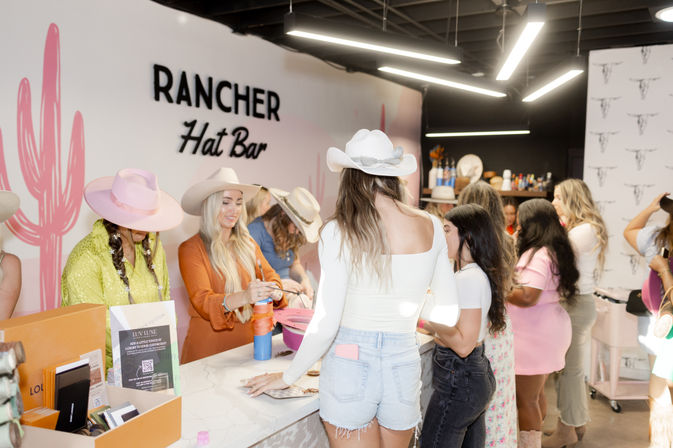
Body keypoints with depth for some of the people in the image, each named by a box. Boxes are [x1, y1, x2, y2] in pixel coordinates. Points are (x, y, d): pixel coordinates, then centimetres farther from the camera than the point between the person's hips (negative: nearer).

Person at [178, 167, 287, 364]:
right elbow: (202, 301, -15)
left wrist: (275, 292, -17)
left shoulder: (248, 244, 12)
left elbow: (270, 275, 7)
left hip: (249, 339, 4)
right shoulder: (191, 249, -6)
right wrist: (243, 297, -32)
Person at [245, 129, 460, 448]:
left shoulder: (339, 232, -13)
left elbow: (325, 326, -14)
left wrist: (287, 377, 1)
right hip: (404, 365, 4)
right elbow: (448, 313, 5)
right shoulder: (431, 227, -2)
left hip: (350, 365, -3)